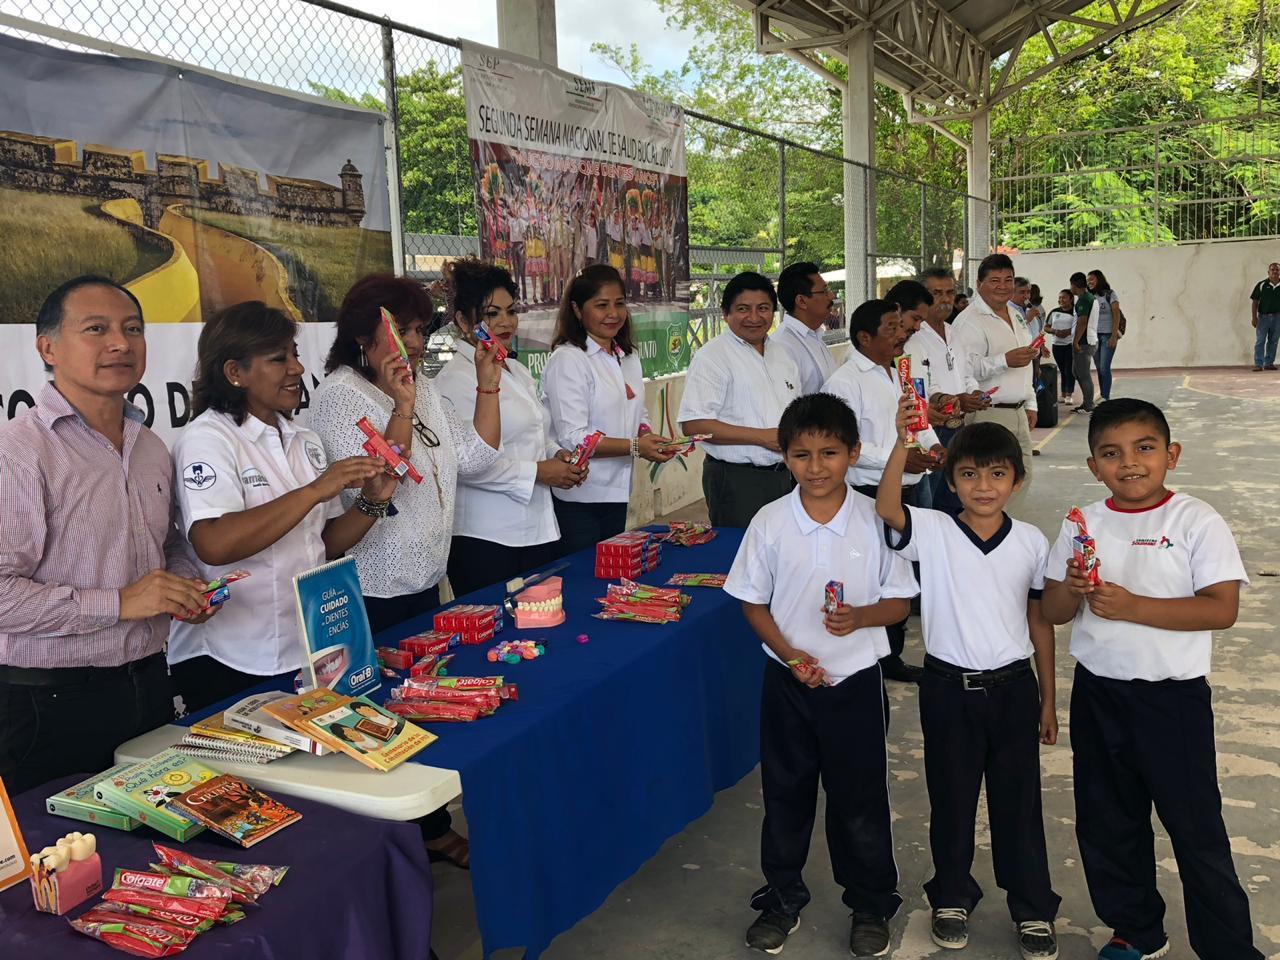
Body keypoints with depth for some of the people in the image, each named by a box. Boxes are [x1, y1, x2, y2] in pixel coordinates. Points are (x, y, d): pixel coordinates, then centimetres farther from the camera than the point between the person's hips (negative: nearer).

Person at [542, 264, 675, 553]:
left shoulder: (628, 357, 12)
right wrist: (635, 447, -23)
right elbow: (572, 439, -19)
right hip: (577, 498, -7)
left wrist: (649, 438, -2)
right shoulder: (567, 360, -14)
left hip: (616, 493, 8)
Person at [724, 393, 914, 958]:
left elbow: (900, 600, -4)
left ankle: (871, 905, 34)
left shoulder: (874, 520, -10)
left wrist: (861, 617, -23)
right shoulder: (770, 523, -8)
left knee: (859, 798, 12)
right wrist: (789, 654, -13)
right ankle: (782, 899, 36)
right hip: (789, 679, 1)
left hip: (856, 679, -1)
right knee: (785, 795, 15)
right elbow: (753, 601, 0)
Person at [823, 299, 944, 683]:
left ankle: (893, 655, 30)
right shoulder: (846, 381, -13)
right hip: (871, 496, -9)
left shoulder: (899, 374, 15)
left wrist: (931, 444, 6)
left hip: (906, 491, 9)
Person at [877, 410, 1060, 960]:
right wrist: (903, 442, -42)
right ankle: (952, 897, 34)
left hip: (1013, 688, 1)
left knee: (1018, 801, 11)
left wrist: (1047, 699, 8)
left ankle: (1033, 909, 30)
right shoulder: (933, 533, -9)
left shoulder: (1032, 543, -2)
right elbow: (886, 508, -30)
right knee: (951, 799, 13)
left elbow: (1039, 622, 5)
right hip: (949, 688, -1)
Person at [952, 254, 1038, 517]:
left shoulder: (1016, 316, 19)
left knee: (1023, 476, 13)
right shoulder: (969, 321, -12)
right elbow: (963, 369, -23)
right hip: (989, 414, -9)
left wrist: (1031, 404, 24)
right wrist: (1005, 361, -28)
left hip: (1018, 412, 9)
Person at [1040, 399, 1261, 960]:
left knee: (1196, 830, 6)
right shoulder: (1083, 526, 2)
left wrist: (1133, 606, -24)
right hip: (1097, 696, 5)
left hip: (1174, 697, -4)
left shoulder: (1197, 522, -9)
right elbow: (1052, 612, 4)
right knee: (1106, 825, 17)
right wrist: (1072, 589, -18)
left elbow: (1222, 609, -17)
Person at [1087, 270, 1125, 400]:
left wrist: (1114, 336, -14)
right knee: (1099, 368, 4)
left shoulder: (1110, 295, -2)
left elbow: (1116, 316, -7)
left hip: (1107, 335, -5)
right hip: (1095, 336, 5)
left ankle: (1106, 398, -10)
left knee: (1104, 368, -12)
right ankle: (1102, 397, 9)